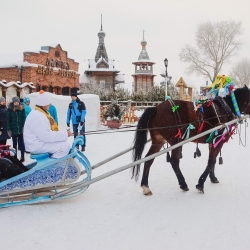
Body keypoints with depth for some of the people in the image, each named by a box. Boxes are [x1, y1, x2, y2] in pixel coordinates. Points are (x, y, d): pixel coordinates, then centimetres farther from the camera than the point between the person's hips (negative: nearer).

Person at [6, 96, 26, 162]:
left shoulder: (22, 109, 0)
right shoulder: (9, 109, -4)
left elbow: (24, 118, -1)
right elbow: (8, 120, -3)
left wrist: (24, 127, -8)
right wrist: (8, 129, -7)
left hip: (21, 129, 0)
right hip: (13, 130, 0)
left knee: (21, 143, 9)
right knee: (14, 144, 9)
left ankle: (22, 157, 18)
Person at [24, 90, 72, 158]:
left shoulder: (39, 113, 13)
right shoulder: (38, 116, -23)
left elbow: (46, 132, 14)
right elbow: (46, 136, -28)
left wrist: (63, 132, 0)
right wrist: (65, 134, -21)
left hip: (40, 142, 11)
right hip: (37, 146, -11)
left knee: (63, 143, 16)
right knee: (65, 146, -16)